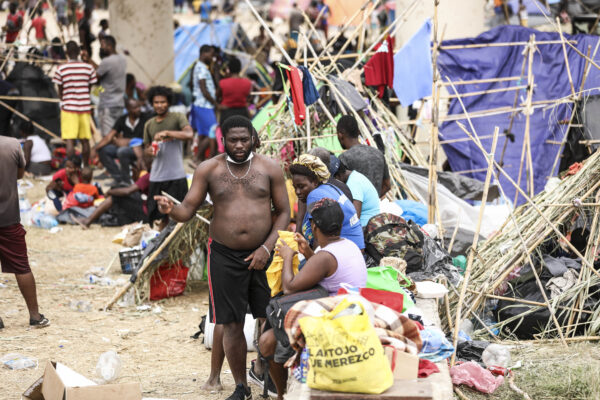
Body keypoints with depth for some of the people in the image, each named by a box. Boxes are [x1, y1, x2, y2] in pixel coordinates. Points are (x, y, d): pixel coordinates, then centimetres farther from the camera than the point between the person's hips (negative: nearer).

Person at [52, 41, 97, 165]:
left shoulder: (61, 69, -7)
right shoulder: (88, 68, 0)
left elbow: (60, 92, 2)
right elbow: (89, 89, 6)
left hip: (68, 108, -2)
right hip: (85, 107, 3)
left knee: (69, 141, -5)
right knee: (85, 140, 10)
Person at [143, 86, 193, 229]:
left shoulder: (177, 117, -1)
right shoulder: (149, 124, 15)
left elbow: (189, 134, -17)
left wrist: (167, 133, -24)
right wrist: (151, 149, -2)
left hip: (176, 175, -5)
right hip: (157, 175, 5)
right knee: (160, 214, 9)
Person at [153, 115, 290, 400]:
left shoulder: (269, 169, 1)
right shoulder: (208, 170, 2)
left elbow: (283, 212, 3)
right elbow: (187, 210, -1)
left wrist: (266, 248, -9)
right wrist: (170, 209, -26)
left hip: (263, 254, 0)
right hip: (224, 256, 0)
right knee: (231, 324, 3)